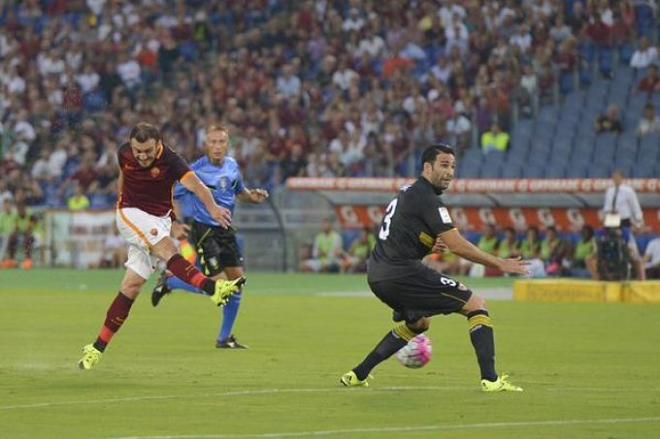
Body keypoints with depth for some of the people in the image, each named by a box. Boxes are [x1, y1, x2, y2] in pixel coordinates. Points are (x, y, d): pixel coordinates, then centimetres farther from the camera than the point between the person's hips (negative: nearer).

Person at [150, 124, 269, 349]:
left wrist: (253, 196, 0)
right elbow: (174, 198, -10)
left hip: (226, 230, 7)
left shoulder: (232, 166, 5)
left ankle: (225, 337, 15)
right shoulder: (196, 170, -15)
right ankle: (169, 282, 11)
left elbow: (240, 192, 22)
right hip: (204, 231, -7)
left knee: (237, 279, 3)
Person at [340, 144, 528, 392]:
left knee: (418, 322, 33)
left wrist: (431, 246, 11)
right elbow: (457, 246, -16)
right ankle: (490, 379, -15)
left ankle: (358, 375, 28)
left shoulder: (409, 193, 20)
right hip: (401, 272, -10)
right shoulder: (426, 199, -11)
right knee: (476, 305, -5)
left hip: (377, 275, 10)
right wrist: (499, 264, -9)